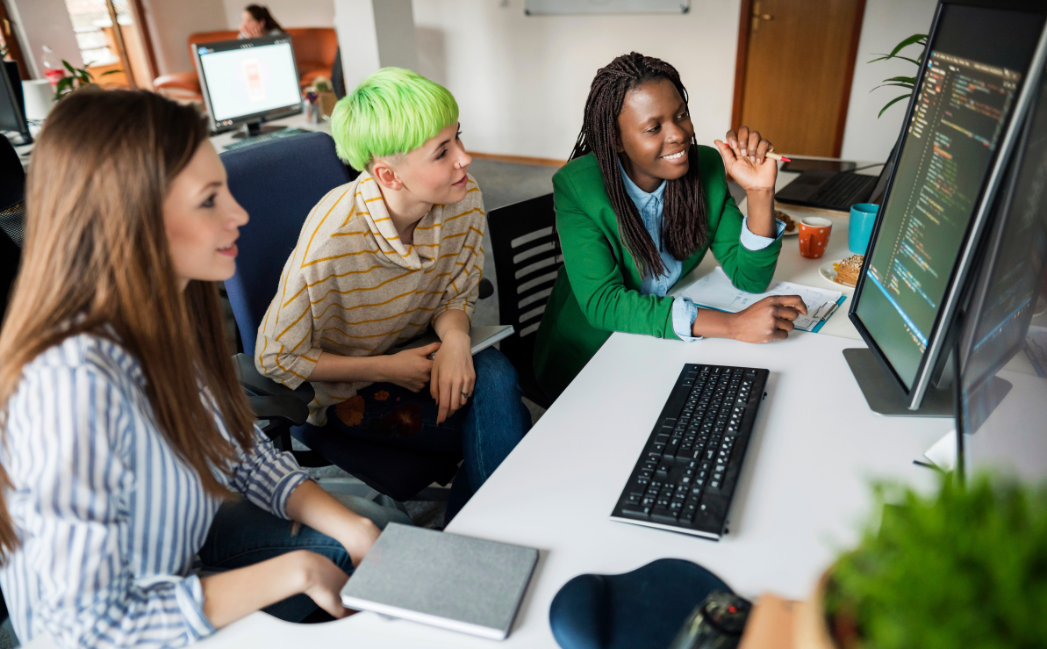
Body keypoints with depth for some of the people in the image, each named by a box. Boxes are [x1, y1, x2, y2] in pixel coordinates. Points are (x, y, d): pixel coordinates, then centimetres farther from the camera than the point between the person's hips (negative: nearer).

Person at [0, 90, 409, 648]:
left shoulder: (172, 311, -12)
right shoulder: (76, 382, -37)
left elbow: (245, 454, -1)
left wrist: (354, 530, -12)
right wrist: (293, 570, -24)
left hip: (186, 531, 6)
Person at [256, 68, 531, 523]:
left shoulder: (465, 201, -15)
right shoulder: (331, 238, -29)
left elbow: (456, 294, 1)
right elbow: (275, 358, -16)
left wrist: (455, 336, -23)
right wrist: (386, 369, -20)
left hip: (420, 359, 5)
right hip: (349, 388, -5)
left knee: (493, 375, -27)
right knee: (502, 428, -24)